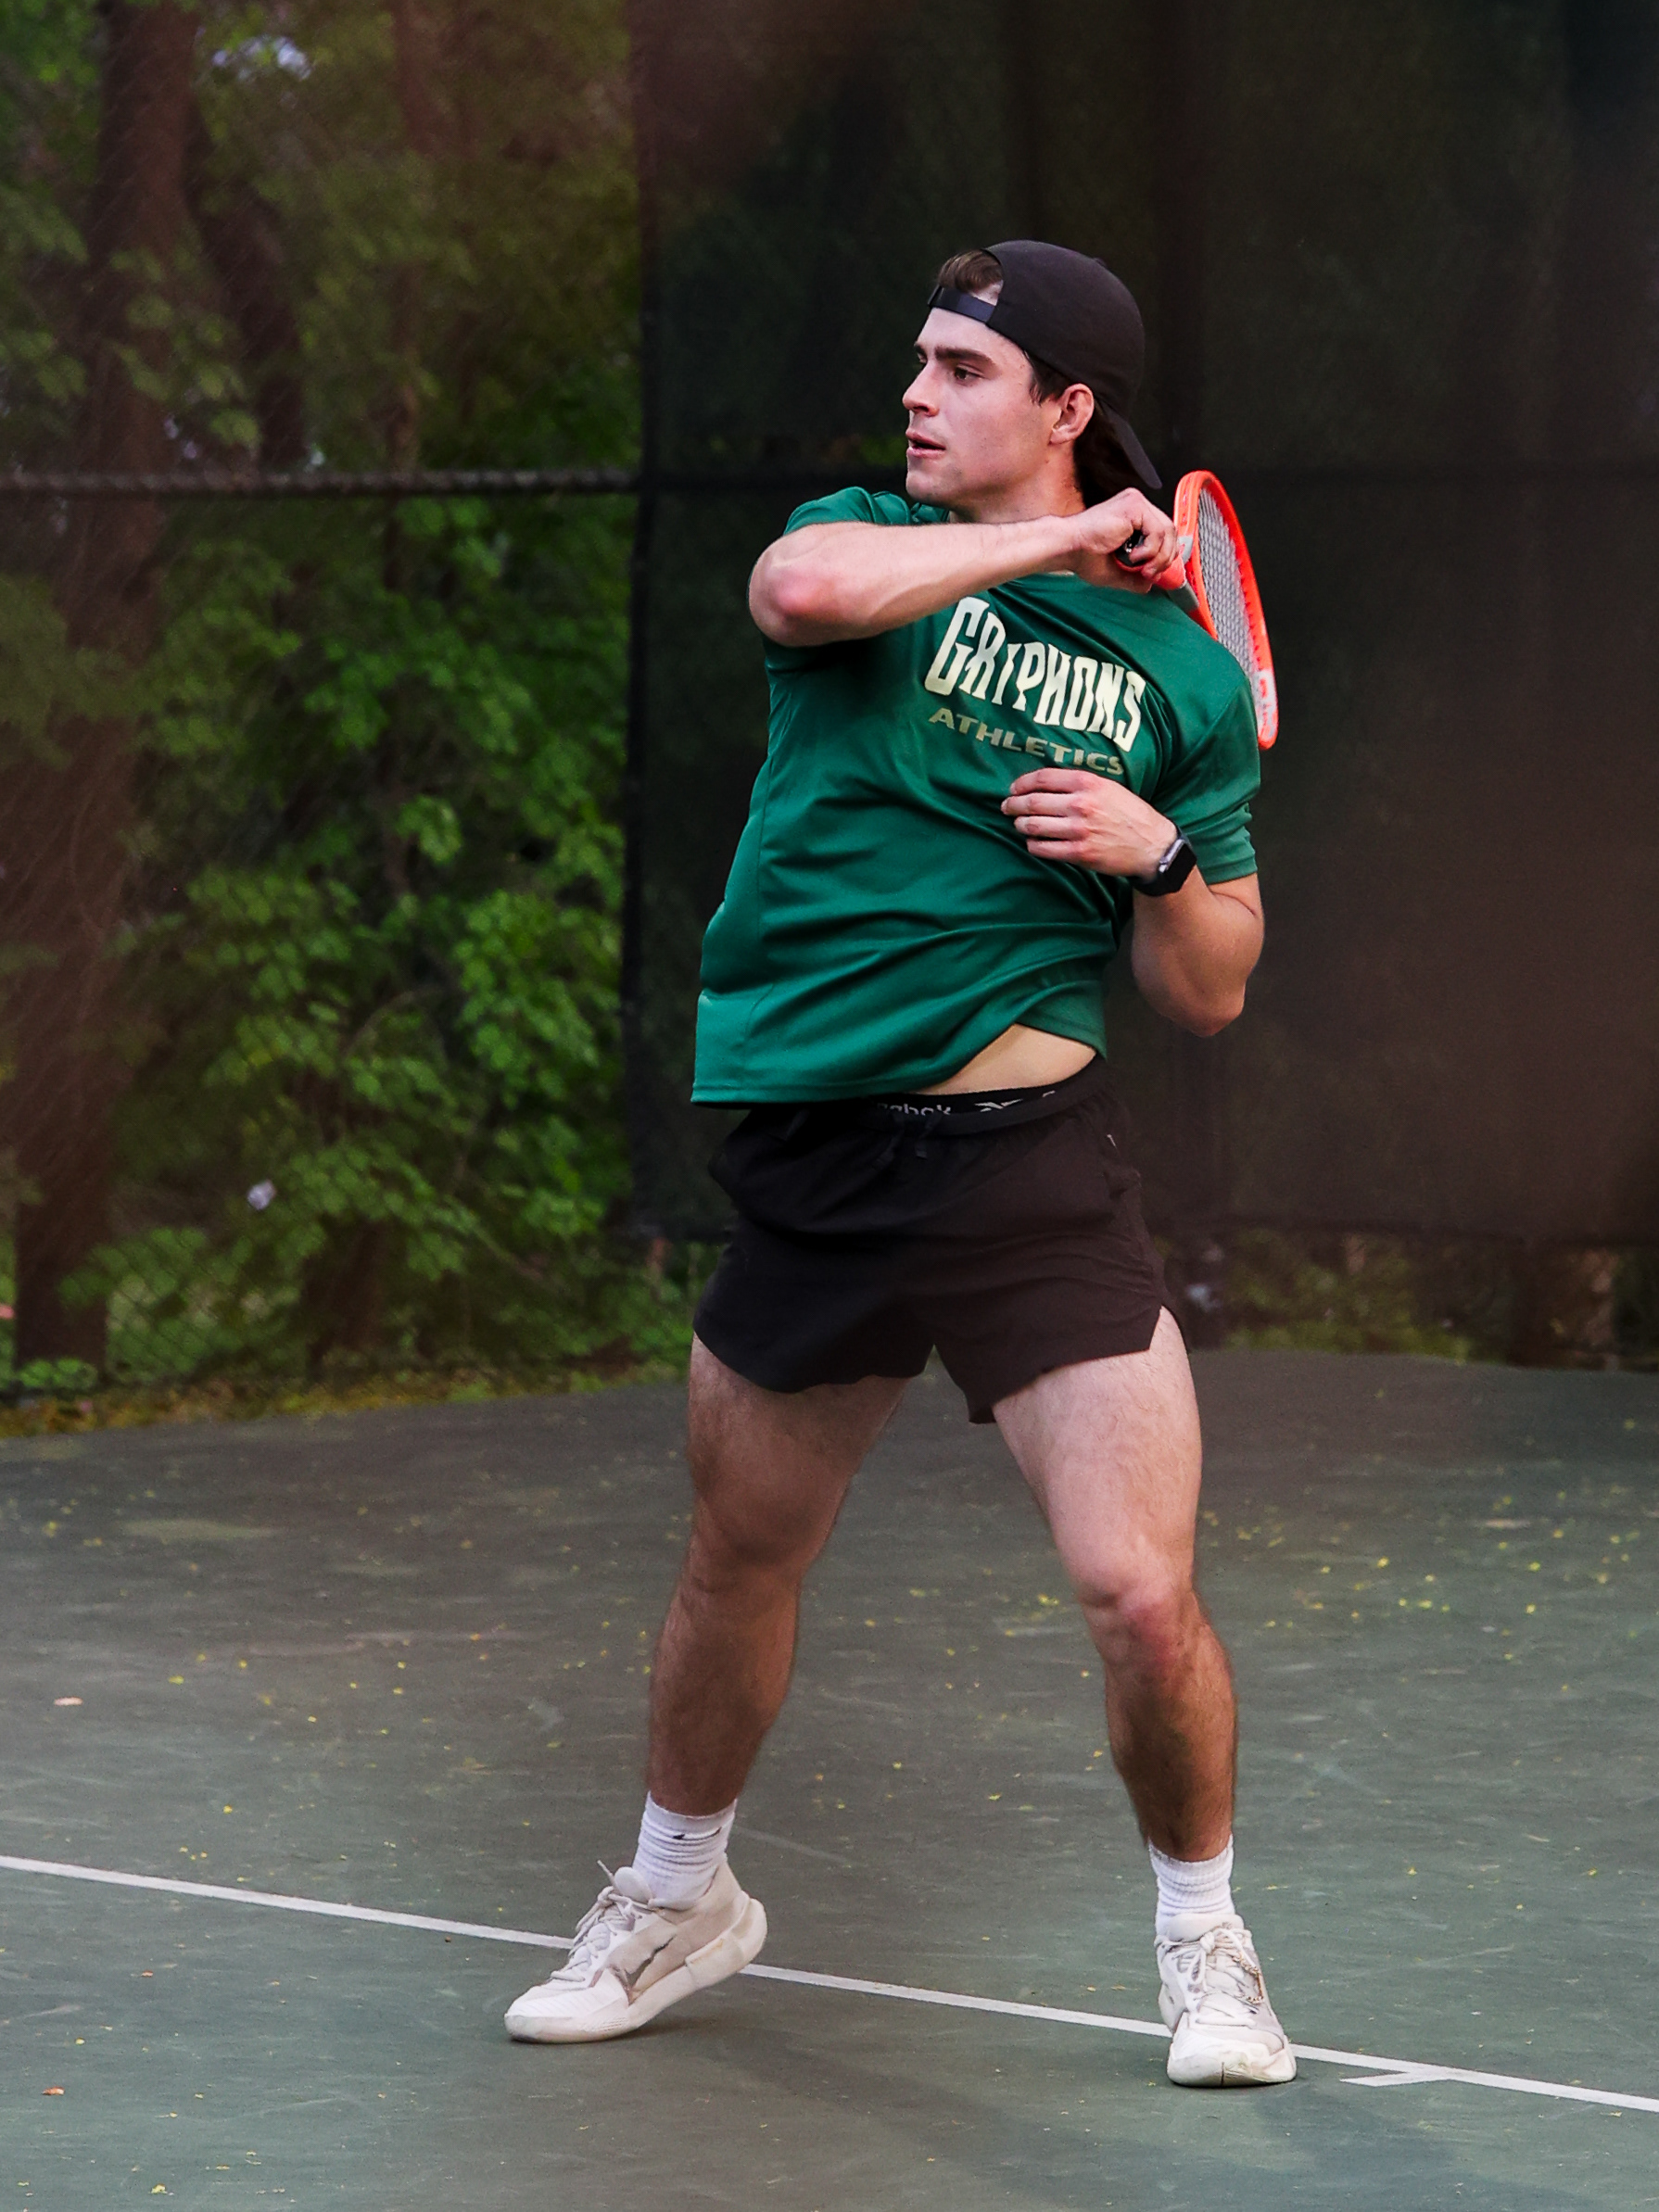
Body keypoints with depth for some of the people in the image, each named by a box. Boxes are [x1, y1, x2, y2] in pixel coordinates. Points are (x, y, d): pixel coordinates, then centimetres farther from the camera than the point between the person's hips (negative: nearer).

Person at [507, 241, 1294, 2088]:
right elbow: (803, 587, -24)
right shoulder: (866, 540, 3)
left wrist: (1158, 853, -10)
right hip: (812, 1156, 2)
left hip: (1030, 1166, -2)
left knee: (1140, 1599, -12)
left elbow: (1209, 994, 9)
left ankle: (1202, 1935, 14)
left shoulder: (1182, 674, 4)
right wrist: (1056, 544, -15)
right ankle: (678, 1898, 43)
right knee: (735, 1566, 18)